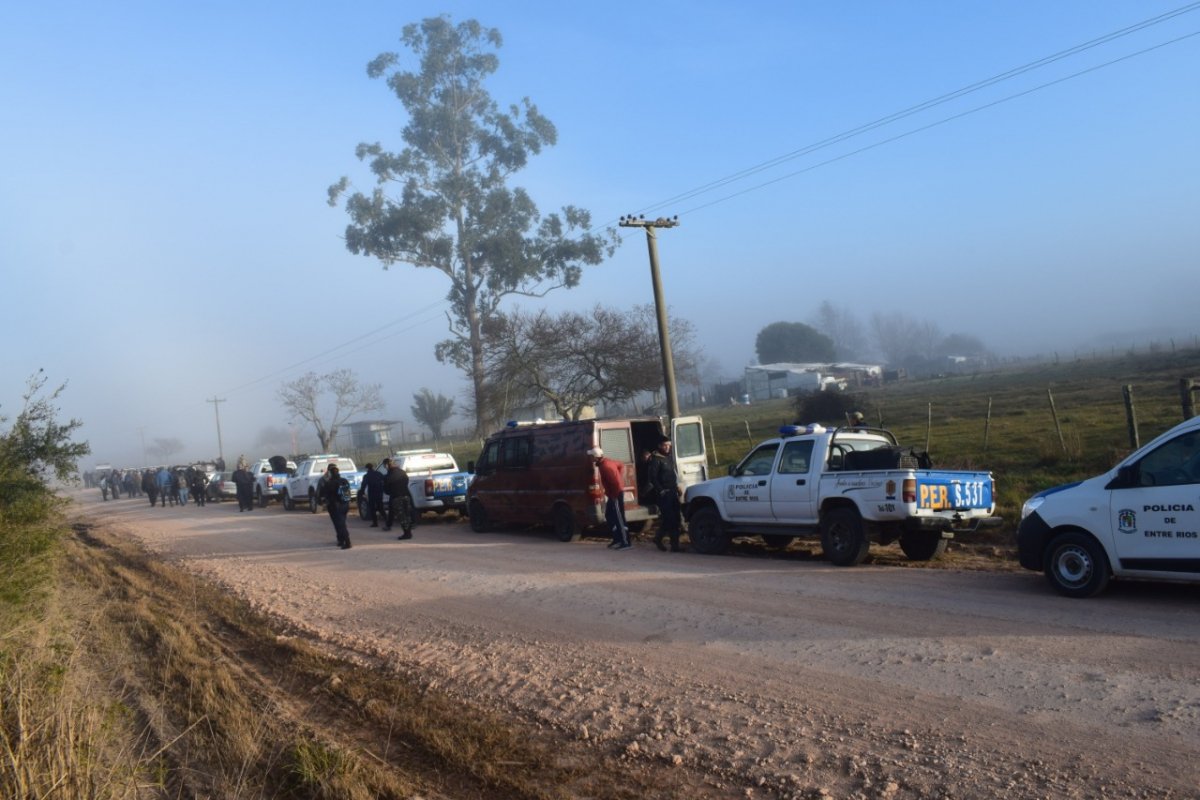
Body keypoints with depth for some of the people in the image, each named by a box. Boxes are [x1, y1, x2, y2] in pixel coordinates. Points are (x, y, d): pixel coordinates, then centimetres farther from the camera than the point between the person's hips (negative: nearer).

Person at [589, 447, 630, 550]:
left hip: (616, 495, -11)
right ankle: (617, 539, 24)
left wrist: (614, 495, -18)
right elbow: (621, 465, 23)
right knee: (609, 516, 18)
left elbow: (616, 482, -28)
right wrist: (620, 476, 19)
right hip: (613, 494, 11)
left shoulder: (605, 466, -24)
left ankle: (626, 543, -1)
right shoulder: (606, 461, 8)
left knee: (619, 518, -6)